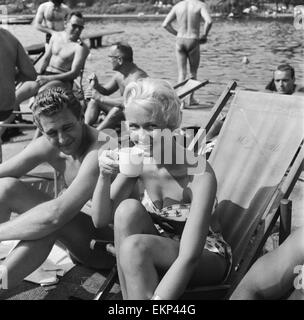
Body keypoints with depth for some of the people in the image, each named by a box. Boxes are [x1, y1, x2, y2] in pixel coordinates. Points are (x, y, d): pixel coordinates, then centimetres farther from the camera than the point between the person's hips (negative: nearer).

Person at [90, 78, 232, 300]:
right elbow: (101, 220, -8)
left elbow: (189, 257, -33)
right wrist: (104, 177, -26)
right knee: (127, 209, -24)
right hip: (160, 252, 5)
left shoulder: (199, 174, -28)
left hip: (207, 257, -5)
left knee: (134, 247, -31)